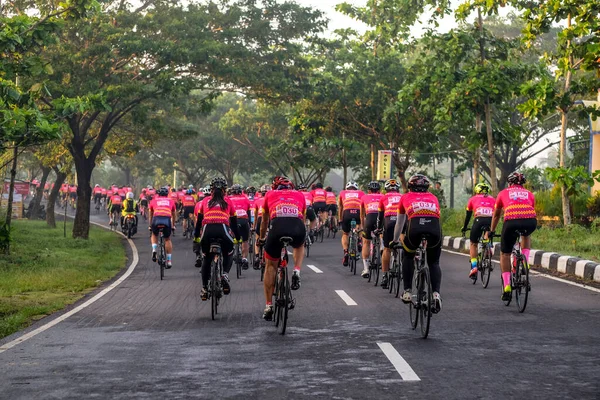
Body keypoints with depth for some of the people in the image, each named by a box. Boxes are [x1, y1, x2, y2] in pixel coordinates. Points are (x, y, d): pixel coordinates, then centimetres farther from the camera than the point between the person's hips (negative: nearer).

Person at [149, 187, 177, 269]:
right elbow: (173, 215, 40)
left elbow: (150, 215, 36)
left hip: (156, 219, 0)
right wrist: (173, 225, 54)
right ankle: (169, 261, 14)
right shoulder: (171, 201, 26)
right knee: (168, 239, 17)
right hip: (167, 219, 0)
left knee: (154, 235, 29)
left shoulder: (154, 200, 26)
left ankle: (154, 250, 5)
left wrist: (150, 226, 50)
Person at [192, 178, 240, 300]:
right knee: (228, 255, 24)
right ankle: (225, 275, -3)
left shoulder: (205, 201, 24)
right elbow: (234, 222, 24)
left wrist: (196, 239, 31)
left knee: (206, 259, 21)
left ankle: (204, 289, 18)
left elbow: (198, 221, 24)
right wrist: (238, 238, 33)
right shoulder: (228, 201, 22)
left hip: (207, 230, 1)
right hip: (223, 229, -1)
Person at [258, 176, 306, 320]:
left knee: (271, 266, 17)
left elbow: (264, 221, 41)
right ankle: (296, 272, 12)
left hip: (278, 226, -1)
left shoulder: (270, 194, 30)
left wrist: (261, 238, 57)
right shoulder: (299, 195, 32)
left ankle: (269, 305, 14)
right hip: (298, 228, 1)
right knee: (300, 246, 38)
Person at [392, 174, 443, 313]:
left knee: (408, 256, 28)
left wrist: (395, 241, 56)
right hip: (434, 227, 1)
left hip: (415, 226, -1)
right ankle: (436, 293, -1)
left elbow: (399, 223, 41)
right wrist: (431, 234, 62)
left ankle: (407, 292, 20)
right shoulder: (433, 198, 34)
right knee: (434, 263, 20)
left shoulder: (405, 197, 31)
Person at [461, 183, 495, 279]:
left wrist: (464, 228, 40)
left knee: (473, 244, 16)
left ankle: (474, 267, 4)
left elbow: (468, 216, 28)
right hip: (491, 221, 1)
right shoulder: (492, 199, 27)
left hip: (479, 220, -1)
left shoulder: (473, 199, 23)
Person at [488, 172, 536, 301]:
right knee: (526, 235, 39)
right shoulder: (529, 194, 30)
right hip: (530, 222, 2)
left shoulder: (504, 193, 27)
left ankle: (507, 288, 8)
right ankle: (525, 263, 20)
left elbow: (496, 215, 38)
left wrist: (492, 231, 53)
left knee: (505, 254, 18)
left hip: (511, 221, -2)